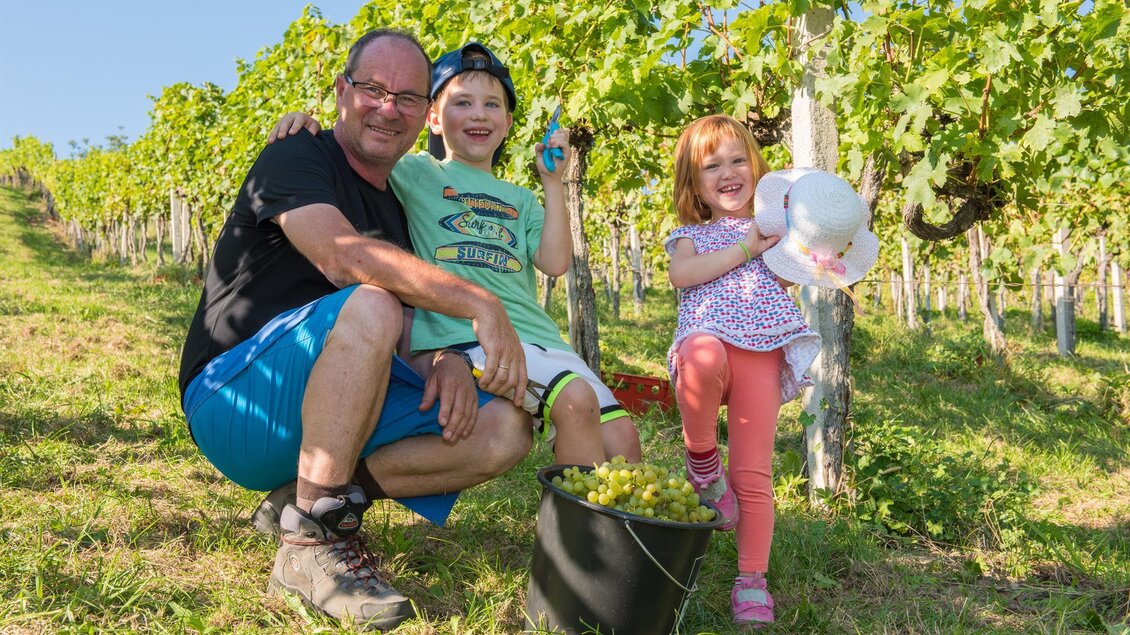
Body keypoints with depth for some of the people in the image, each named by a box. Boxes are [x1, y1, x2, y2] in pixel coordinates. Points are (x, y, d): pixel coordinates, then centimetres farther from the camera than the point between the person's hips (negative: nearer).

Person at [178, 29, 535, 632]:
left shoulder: (399, 209, 17)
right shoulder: (296, 158, -5)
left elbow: (410, 332, 13)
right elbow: (342, 256, -27)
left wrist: (446, 360, -11)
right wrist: (480, 304, -29)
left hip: (331, 410, 7)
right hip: (231, 400, -7)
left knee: (505, 430, -10)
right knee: (370, 304, -35)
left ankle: (303, 498, -5)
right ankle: (309, 541, -25)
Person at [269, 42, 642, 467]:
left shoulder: (519, 200, 23)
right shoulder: (418, 174, 11)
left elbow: (554, 263, 9)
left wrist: (552, 181, 10)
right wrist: (306, 124, -15)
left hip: (537, 337, 6)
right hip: (463, 339, -5)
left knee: (622, 438, -9)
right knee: (576, 398, -29)